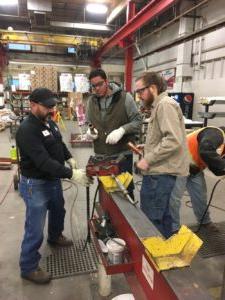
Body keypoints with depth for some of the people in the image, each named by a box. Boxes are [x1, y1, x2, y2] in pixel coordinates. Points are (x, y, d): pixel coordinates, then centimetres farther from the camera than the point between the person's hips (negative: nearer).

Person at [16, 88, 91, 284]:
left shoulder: (49, 122, 3)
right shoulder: (27, 130, -26)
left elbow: (60, 144, 19)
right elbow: (44, 161, -34)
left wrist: (69, 158, 4)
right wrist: (71, 174, -36)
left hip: (53, 179, 9)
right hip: (35, 184, -9)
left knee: (58, 211, 28)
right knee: (35, 228, 2)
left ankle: (55, 237, 56)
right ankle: (29, 268, 22)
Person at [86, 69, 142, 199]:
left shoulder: (124, 97, -8)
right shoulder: (91, 101, 6)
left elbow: (138, 121, -7)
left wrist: (122, 130, -24)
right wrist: (89, 131, -6)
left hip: (123, 154, -4)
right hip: (100, 155, 4)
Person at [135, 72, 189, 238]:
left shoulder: (165, 104, -15)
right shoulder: (160, 105, 18)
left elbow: (173, 140, -25)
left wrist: (148, 159, -20)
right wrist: (147, 147, 15)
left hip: (160, 172, -10)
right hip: (162, 170, 10)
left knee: (150, 218, -2)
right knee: (162, 214, 19)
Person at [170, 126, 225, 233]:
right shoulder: (216, 134, -19)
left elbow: (215, 167, 6)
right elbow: (205, 152, -38)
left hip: (195, 168, 10)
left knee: (200, 195, 17)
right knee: (175, 196, -5)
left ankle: (205, 221, 37)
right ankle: (174, 228, 7)